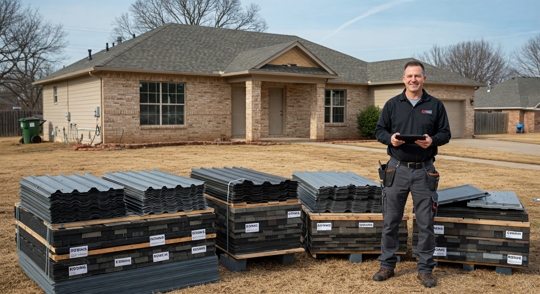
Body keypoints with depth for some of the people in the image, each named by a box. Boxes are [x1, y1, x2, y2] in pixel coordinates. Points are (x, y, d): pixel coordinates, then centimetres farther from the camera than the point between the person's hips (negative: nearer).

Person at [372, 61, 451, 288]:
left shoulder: (435, 105, 4)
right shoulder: (392, 104, 5)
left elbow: (445, 133, 5)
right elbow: (379, 130, 7)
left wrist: (432, 140, -16)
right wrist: (390, 138, -15)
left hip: (424, 171, 0)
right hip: (397, 169, 1)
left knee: (425, 223, 5)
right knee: (390, 221, 6)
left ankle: (425, 269, 18)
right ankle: (387, 265, 20)